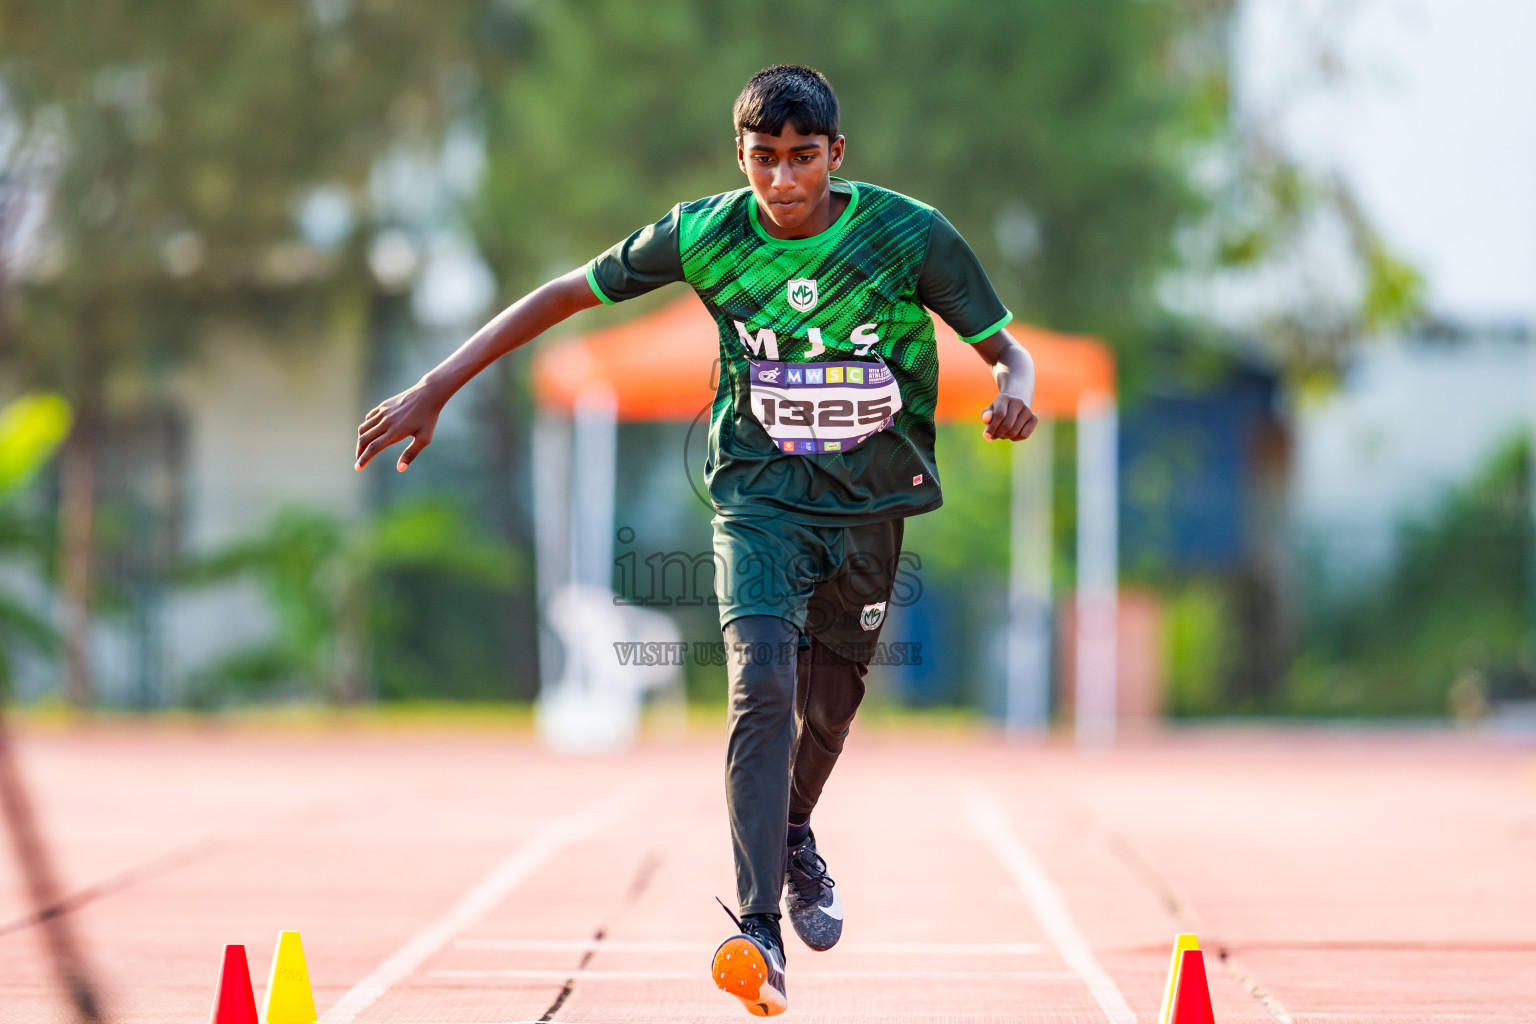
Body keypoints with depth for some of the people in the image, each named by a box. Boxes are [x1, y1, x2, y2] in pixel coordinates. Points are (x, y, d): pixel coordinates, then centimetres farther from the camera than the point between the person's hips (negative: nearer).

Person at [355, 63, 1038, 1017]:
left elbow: (1006, 348, -5)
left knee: (829, 707, 13)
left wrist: (1015, 393, -31)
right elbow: (568, 293, -3)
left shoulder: (910, 236, -14)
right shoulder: (703, 235, -12)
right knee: (763, 681, -24)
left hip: (872, 507, 1)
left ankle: (796, 838, 49)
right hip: (760, 500, -1)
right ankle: (760, 936, -30)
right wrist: (434, 390, -6)